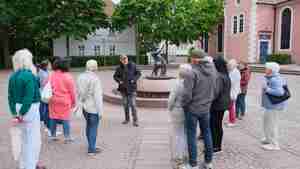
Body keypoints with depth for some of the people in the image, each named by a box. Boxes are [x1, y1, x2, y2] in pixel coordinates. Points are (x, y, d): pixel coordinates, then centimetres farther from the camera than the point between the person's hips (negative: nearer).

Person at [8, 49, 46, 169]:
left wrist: (14, 112, 9)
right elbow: (29, 97, -23)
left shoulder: (13, 76, 7)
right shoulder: (29, 75, -17)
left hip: (19, 109, 9)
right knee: (33, 139, 5)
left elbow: (11, 96, 8)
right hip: (30, 110, -9)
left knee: (26, 139, 22)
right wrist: (22, 113, -16)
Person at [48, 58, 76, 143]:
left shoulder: (52, 75, 2)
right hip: (65, 101, -4)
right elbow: (72, 91, -7)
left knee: (53, 118, 13)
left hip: (54, 100, 4)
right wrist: (73, 102, 3)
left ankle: (53, 135, 22)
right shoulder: (68, 76, -11)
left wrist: (49, 97, 17)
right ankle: (67, 137, 10)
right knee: (65, 119, 4)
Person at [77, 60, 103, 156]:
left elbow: (78, 93, 8)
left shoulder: (80, 77, 2)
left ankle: (91, 146, 34)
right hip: (93, 108, -7)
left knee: (89, 126, 20)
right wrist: (100, 111, -14)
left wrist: (80, 103, 19)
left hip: (84, 106, 7)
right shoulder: (95, 79, -19)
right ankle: (91, 149, 12)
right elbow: (98, 96, -19)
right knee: (93, 128, 4)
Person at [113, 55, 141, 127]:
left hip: (131, 88, -3)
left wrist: (134, 79, -12)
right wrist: (119, 80, -9)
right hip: (123, 88, 3)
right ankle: (127, 119, 28)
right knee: (125, 104, 13)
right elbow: (115, 76, 11)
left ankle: (135, 120, 0)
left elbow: (139, 73, 3)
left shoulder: (133, 66, -5)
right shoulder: (119, 68, 0)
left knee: (133, 104, -7)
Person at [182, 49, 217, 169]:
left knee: (191, 136, 7)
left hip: (192, 109, -5)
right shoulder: (212, 70, -3)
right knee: (207, 133, 18)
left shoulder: (192, 73, -21)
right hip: (206, 108, 5)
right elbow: (215, 90, 6)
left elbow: (187, 95, -22)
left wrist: (183, 105, -5)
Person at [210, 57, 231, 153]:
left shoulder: (218, 77, -21)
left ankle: (214, 146, 9)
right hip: (223, 104, 9)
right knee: (219, 125, 16)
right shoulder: (226, 76, 9)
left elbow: (216, 92, -26)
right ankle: (219, 146, 25)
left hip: (216, 105, -9)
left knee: (212, 126, 1)